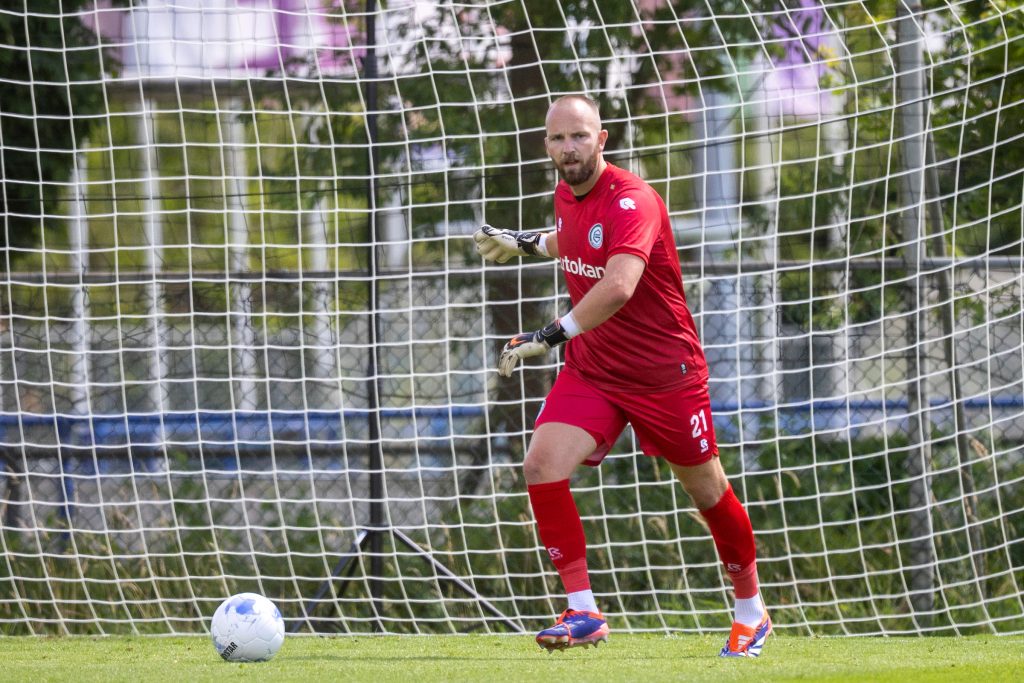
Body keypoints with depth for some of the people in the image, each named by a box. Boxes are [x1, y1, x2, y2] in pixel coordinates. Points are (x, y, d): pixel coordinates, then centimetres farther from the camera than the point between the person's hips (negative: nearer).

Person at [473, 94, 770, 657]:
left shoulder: (631, 201, -24)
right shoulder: (566, 196, 2)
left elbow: (619, 285, -41)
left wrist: (551, 335, -46)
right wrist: (527, 244, 23)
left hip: (666, 373, -6)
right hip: (591, 371, 6)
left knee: (705, 489, 9)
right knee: (541, 463, -17)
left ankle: (751, 612, 31)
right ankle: (582, 611, -12)